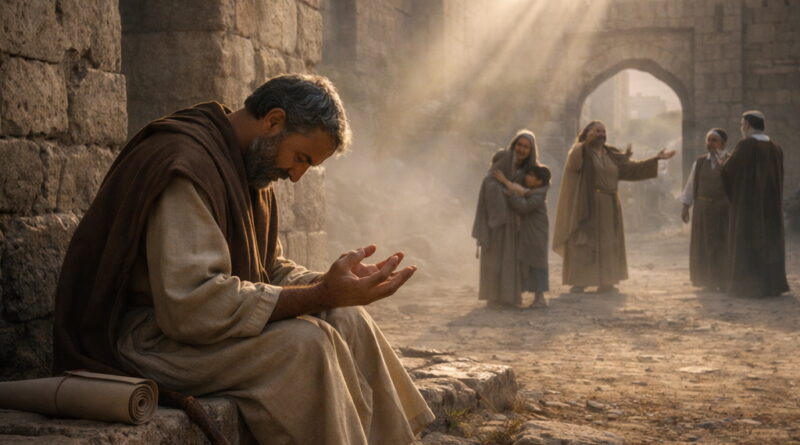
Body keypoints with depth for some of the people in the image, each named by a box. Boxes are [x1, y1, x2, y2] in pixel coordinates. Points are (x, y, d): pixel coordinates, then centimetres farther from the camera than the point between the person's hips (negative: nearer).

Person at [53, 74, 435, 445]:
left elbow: (269, 269, 13)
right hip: (144, 337, -9)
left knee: (348, 320, -3)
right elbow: (192, 306, -31)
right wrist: (321, 295, -31)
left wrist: (334, 283, -8)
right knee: (305, 342, -28)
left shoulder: (249, 169, 10)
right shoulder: (186, 164, -22)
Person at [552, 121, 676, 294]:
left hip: (608, 207, 6)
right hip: (587, 206, -6)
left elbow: (631, 168, 19)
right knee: (582, 242, -7)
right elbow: (573, 161, -27)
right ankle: (578, 281, -6)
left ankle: (605, 282, 13)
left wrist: (655, 159, 14)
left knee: (607, 244, 7)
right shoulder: (581, 152, -4)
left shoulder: (611, 155, 14)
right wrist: (587, 142, -39)